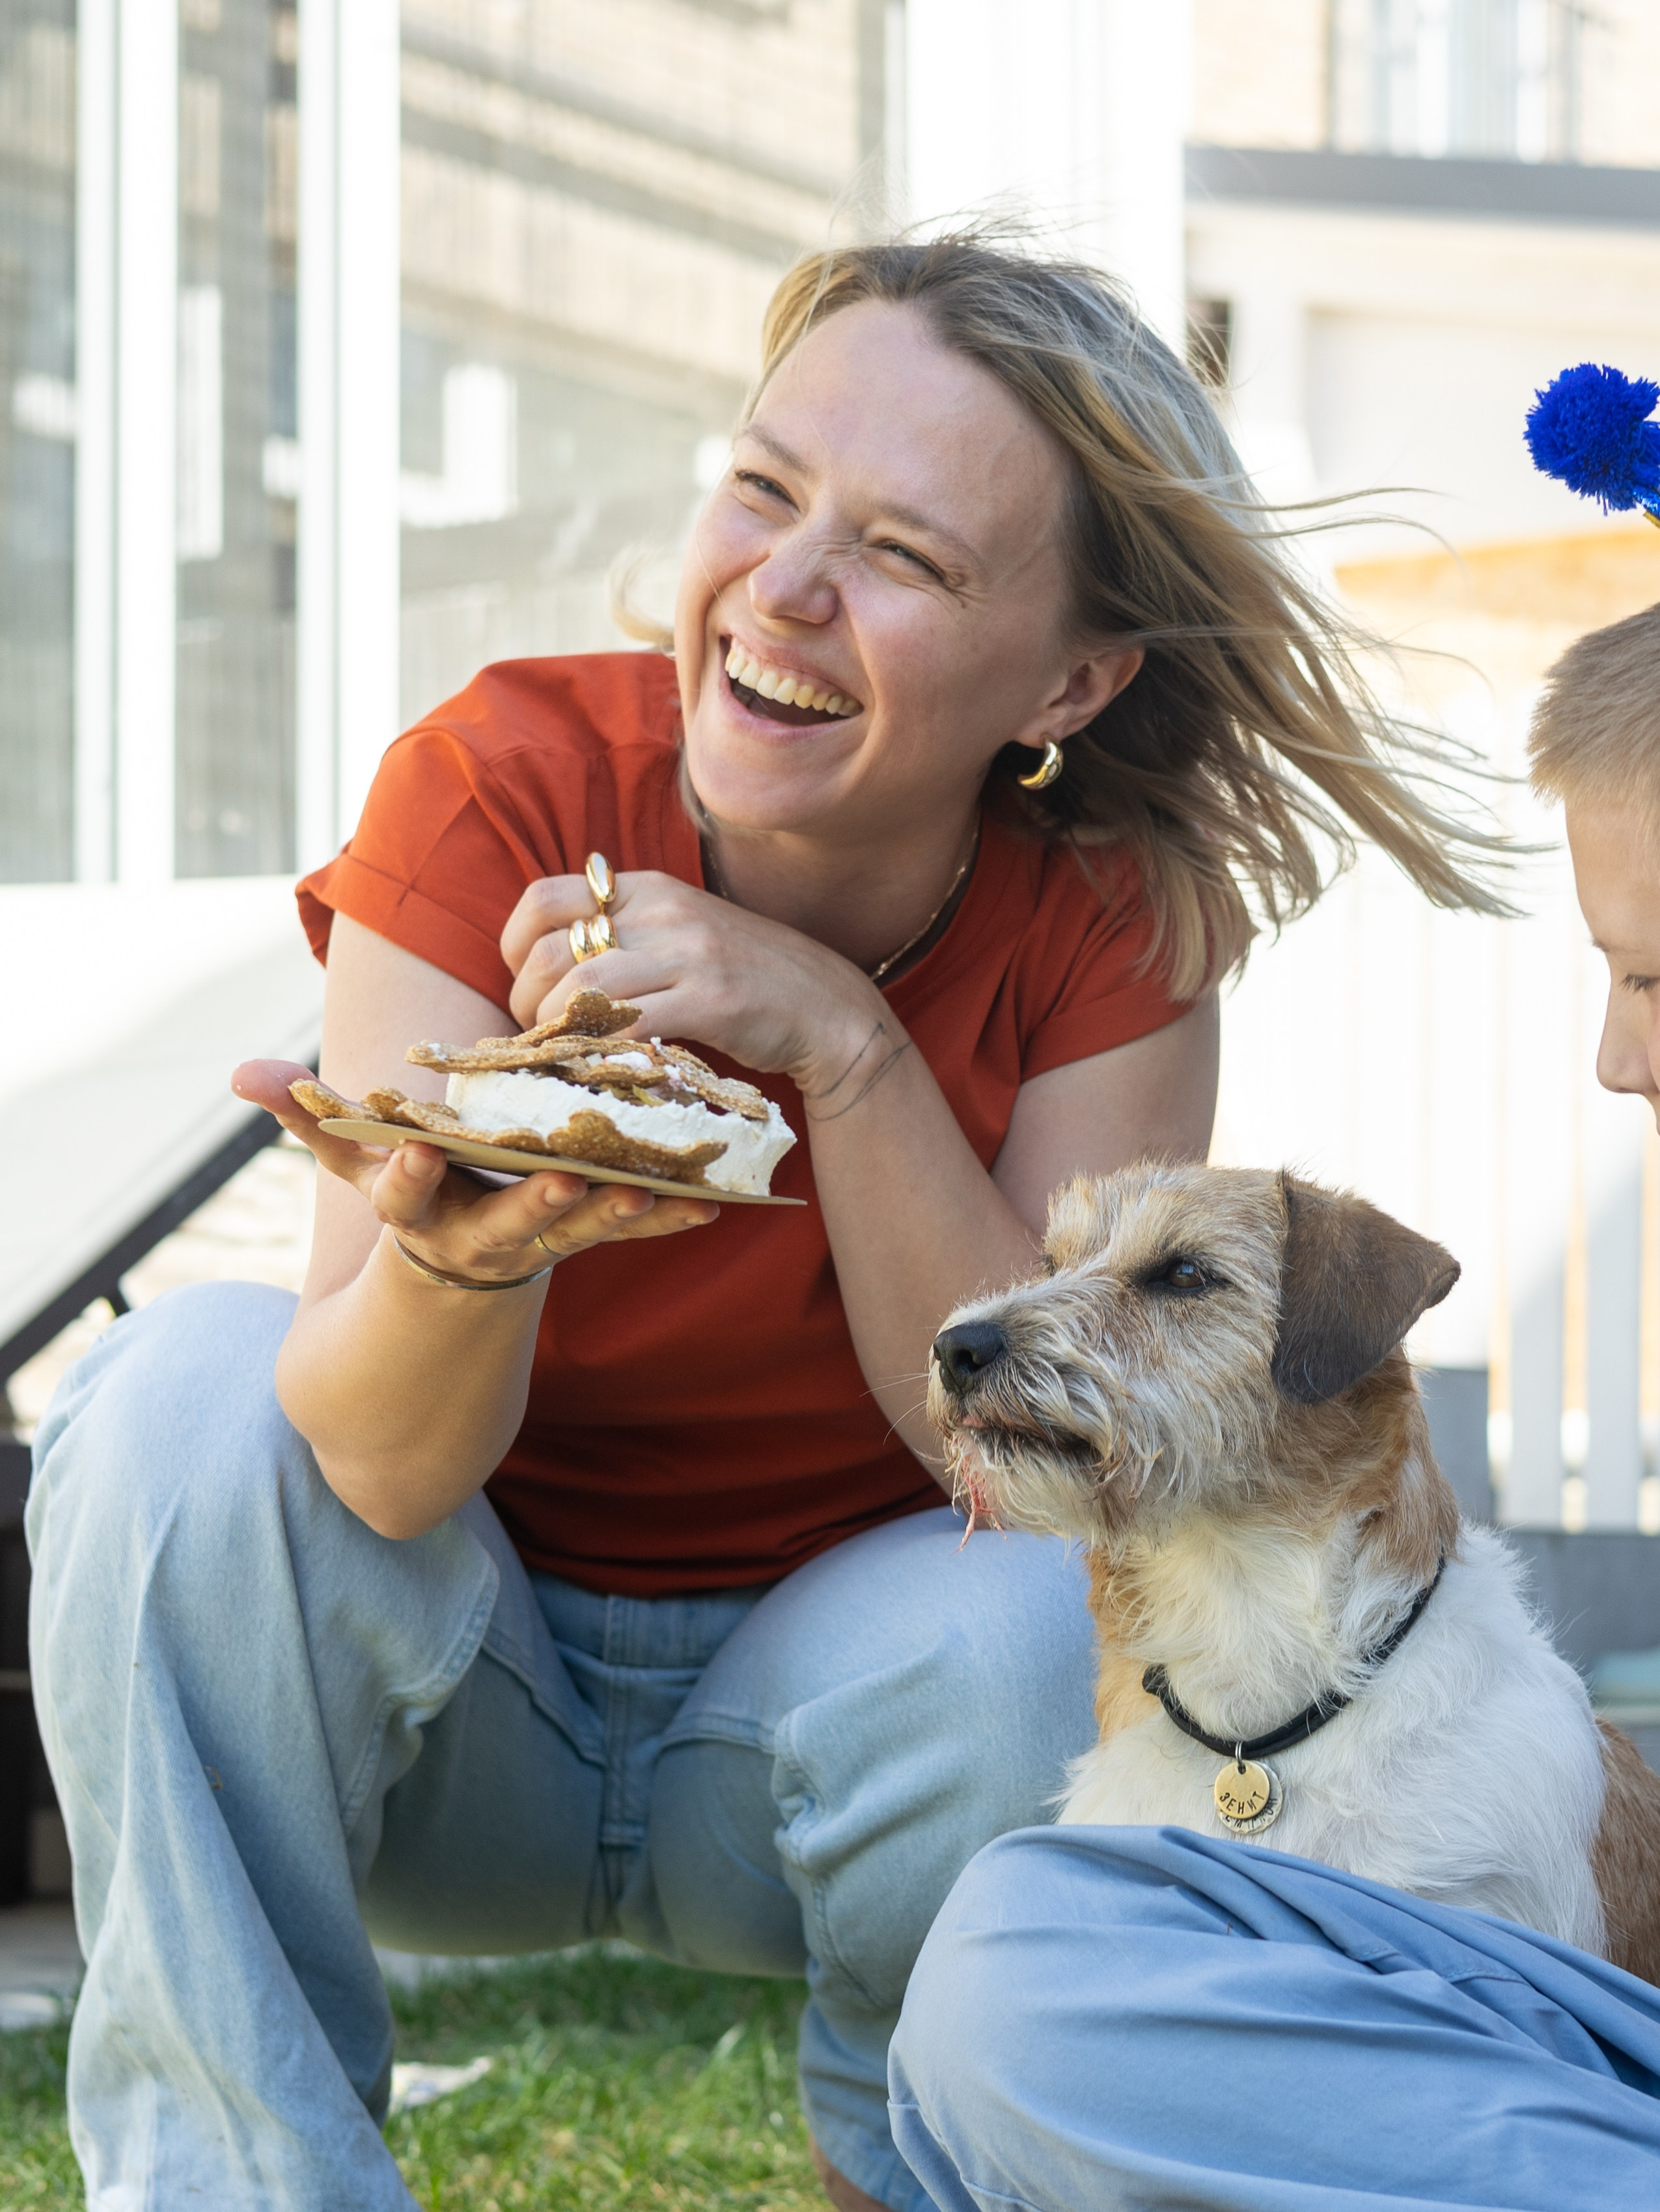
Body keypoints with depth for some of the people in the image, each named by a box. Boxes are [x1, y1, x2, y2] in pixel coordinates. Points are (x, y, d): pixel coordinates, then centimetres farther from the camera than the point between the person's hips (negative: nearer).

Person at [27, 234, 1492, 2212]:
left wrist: (844, 1044, -33)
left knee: (1028, 1626, -30)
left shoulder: (1109, 914, -16)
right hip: (459, 1707, 0)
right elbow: (387, 1469, -27)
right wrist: (459, 1252, -50)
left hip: (813, 1693, 1)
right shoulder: (502, 785, -20)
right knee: (192, 1383, -27)